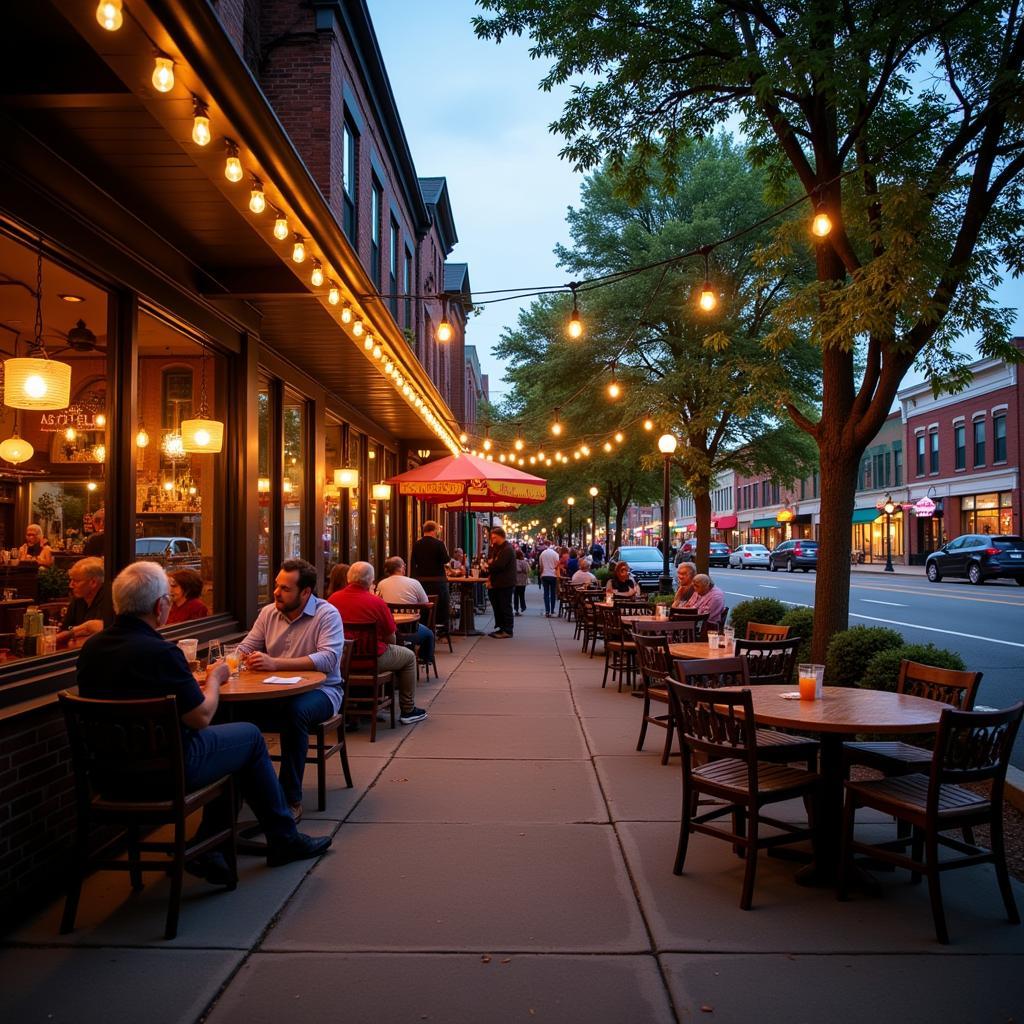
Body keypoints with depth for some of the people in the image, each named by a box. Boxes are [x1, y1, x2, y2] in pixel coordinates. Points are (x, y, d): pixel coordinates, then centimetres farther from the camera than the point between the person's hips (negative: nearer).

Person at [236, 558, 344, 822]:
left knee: (295, 711, -37)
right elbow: (246, 648, 13)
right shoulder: (268, 612, 9)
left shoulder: (327, 614, -10)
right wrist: (237, 659, -15)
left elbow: (328, 658, -24)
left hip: (319, 690, -5)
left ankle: (291, 799, -24)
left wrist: (275, 664, -33)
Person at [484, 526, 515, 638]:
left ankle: (507, 631, 0)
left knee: (505, 607, -4)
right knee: (497, 607, 14)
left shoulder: (507, 549, -16)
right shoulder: (495, 547, 16)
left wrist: (488, 567, -8)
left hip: (505, 584, -10)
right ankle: (500, 628, 23)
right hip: (496, 583, 10)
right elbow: (490, 560, 15)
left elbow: (499, 565, -24)